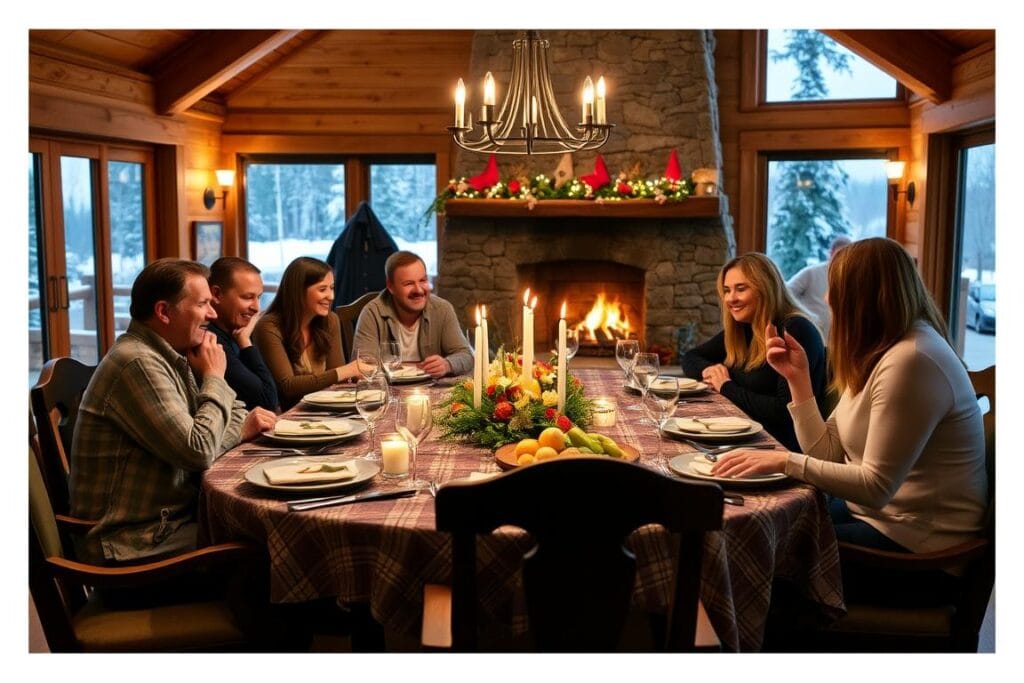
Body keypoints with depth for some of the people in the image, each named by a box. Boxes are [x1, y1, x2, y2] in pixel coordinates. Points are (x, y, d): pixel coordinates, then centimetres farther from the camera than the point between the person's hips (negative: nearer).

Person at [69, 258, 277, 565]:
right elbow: (198, 453, -24)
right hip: (133, 543, -9)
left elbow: (192, 436, 15)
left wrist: (241, 429, -6)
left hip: (171, 515, 9)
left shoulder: (169, 356, 10)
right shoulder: (138, 363, -21)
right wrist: (215, 378, -12)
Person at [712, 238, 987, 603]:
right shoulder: (878, 353, 7)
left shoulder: (910, 362, -24)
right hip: (876, 512, 9)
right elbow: (828, 453, 3)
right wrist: (798, 378, -1)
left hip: (917, 541, -9)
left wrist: (784, 461, -24)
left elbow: (875, 487, -25)